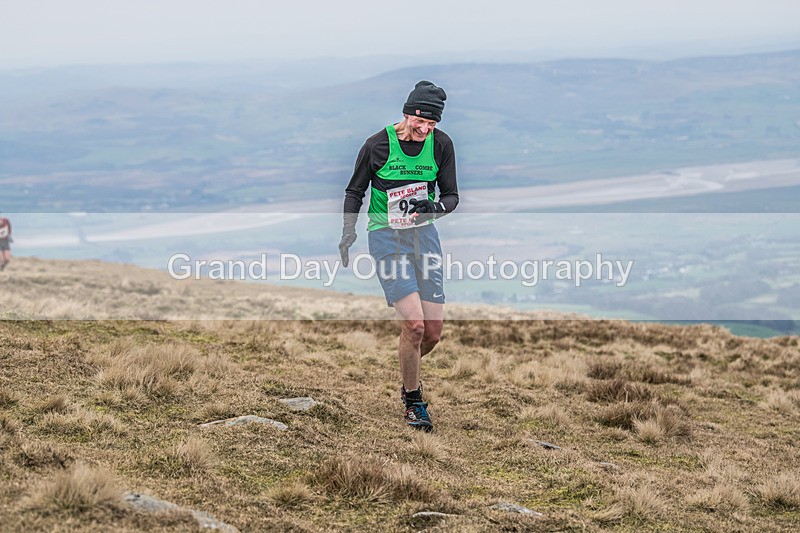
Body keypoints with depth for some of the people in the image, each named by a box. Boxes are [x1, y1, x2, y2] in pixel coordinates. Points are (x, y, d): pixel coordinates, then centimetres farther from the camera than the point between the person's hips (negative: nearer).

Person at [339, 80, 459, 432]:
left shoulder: (441, 144, -2)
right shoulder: (378, 144, -10)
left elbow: (451, 195, 5)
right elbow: (355, 191, 5)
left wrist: (435, 207, -17)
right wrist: (348, 232, -4)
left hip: (424, 233, 4)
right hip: (386, 235, -4)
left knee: (433, 331, 0)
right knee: (414, 324, -17)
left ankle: (408, 373, 35)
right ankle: (413, 402, 3)